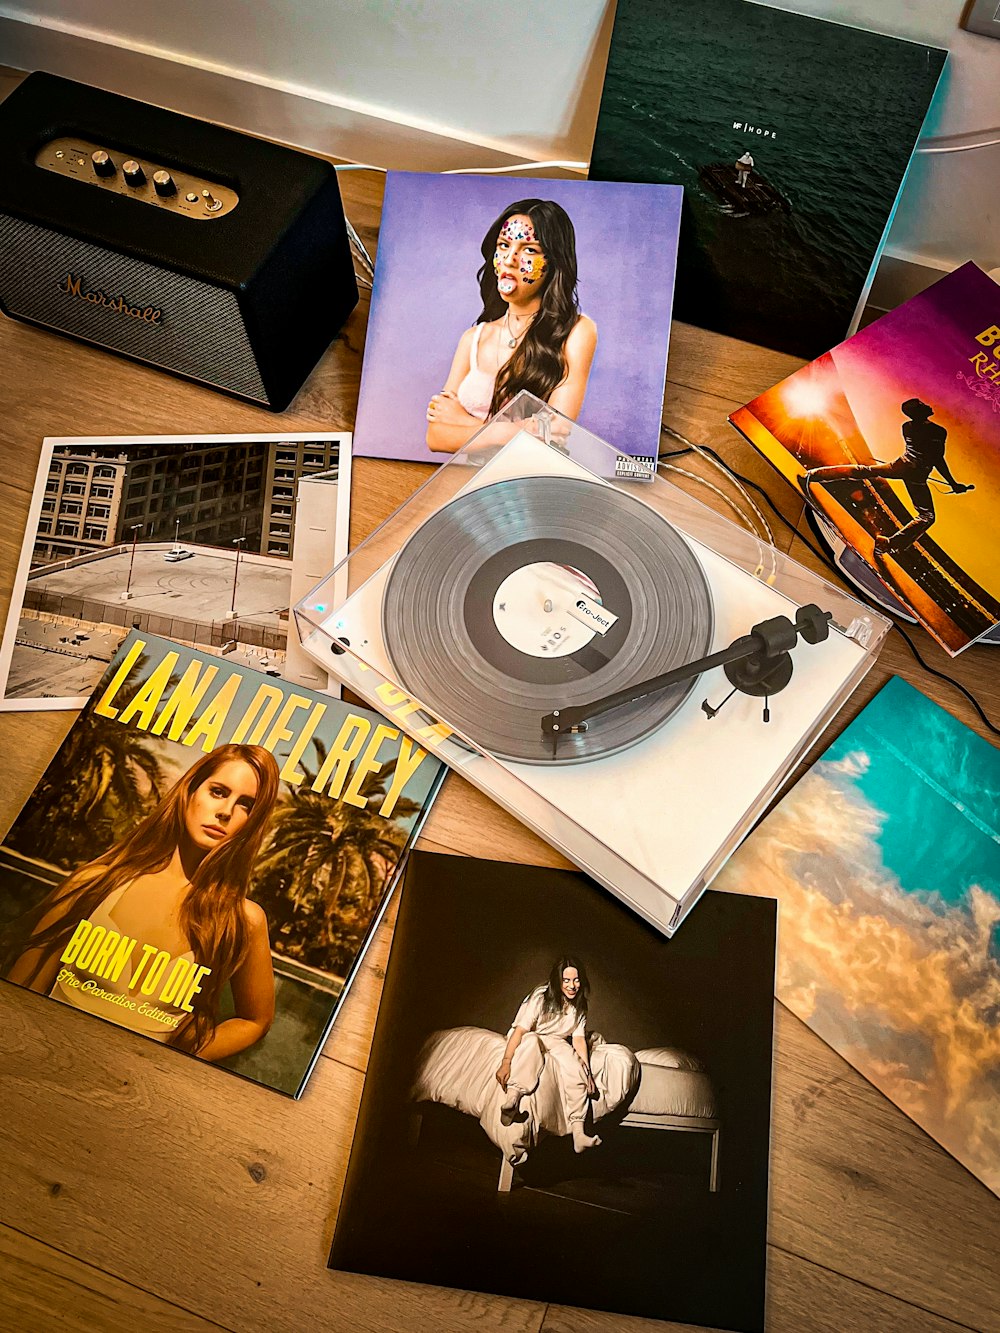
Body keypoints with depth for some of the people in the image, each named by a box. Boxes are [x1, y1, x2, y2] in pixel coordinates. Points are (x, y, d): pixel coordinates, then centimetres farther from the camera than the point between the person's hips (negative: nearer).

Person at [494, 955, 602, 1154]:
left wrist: (587, 1070, -20)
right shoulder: (540, 997, -21)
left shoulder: (579, 1007, -2)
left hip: (557, 1042, 4)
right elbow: (520, 1030, -26)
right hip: (528, 1040, -4)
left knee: (576, 1069, -27)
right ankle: (512, 1098, -52)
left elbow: (579, 1039, -6)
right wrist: (506, 1063, -35)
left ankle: (578, 1132, -32)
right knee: (532, 1040, -39)